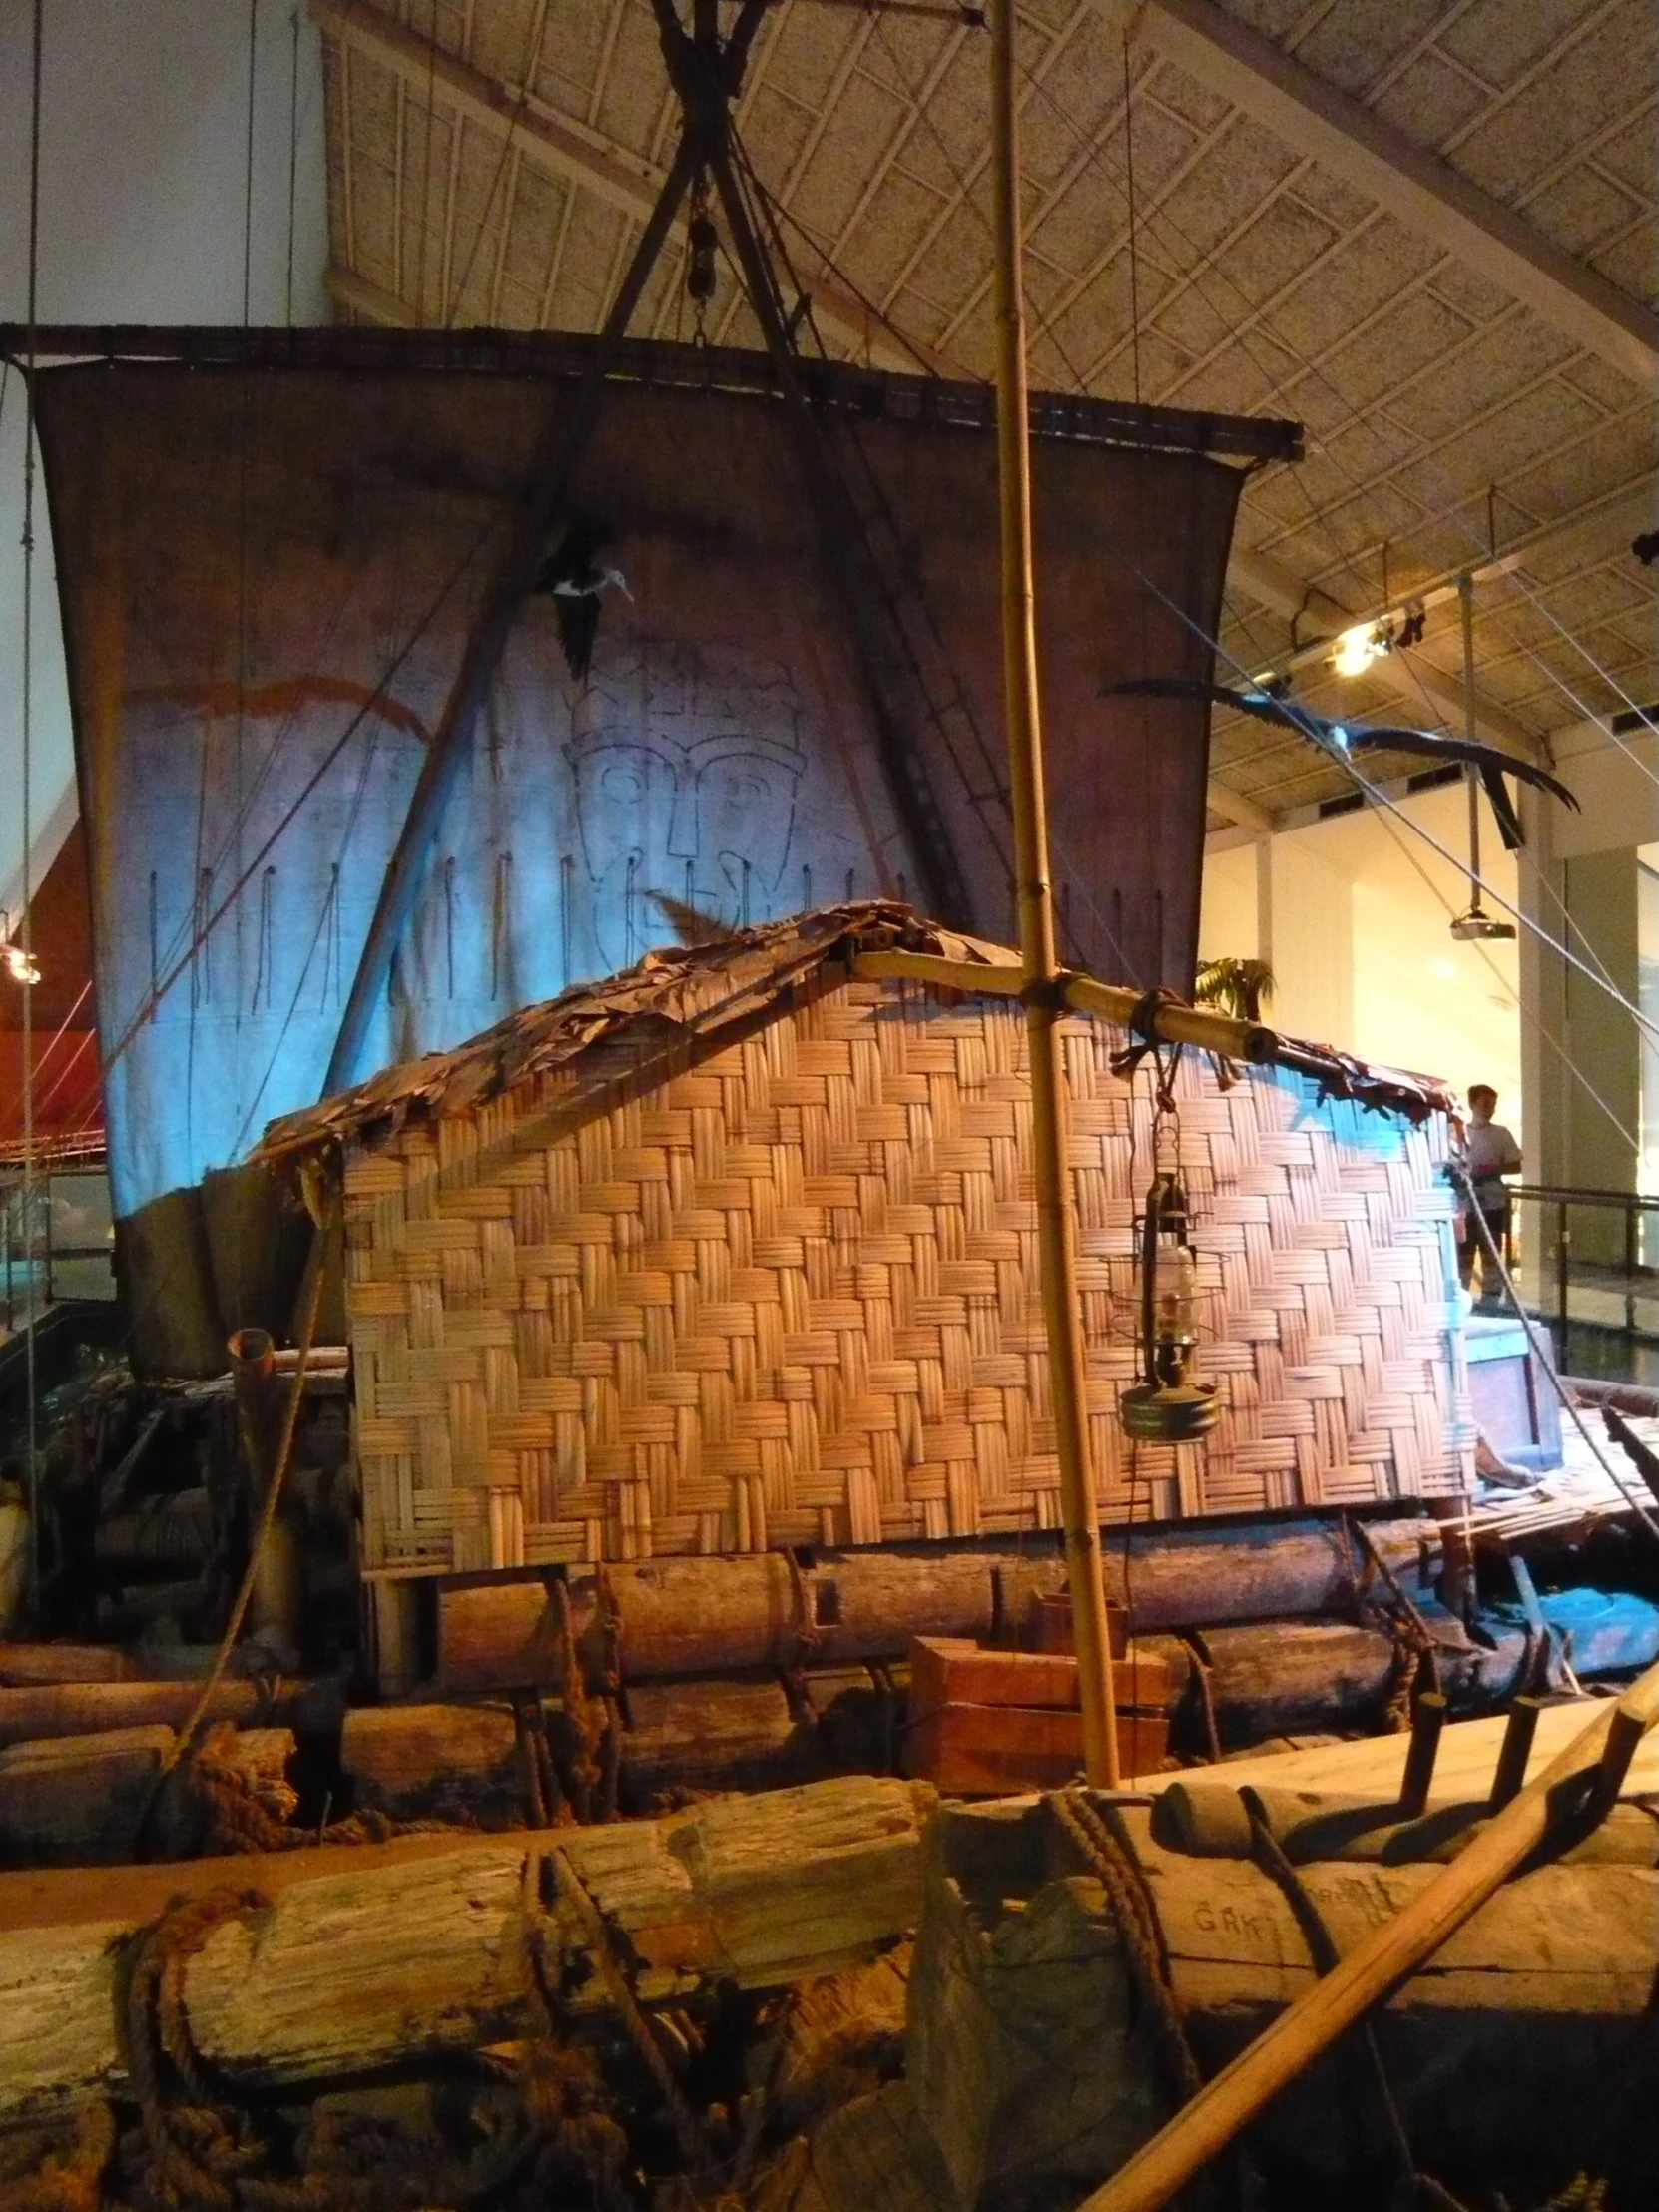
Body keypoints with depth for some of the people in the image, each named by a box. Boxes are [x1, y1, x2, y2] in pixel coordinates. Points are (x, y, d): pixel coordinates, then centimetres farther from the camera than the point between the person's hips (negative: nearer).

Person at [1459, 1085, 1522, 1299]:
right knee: (1463, 1254, 4)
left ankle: (1490, 1298, 13)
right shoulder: (1460, 1132, 1)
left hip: (1493, 1204, 0)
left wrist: (1494, 1169, -13)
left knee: (1491, 1253, 7)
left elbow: (1516, 1166, 2)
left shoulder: (1502, 1134, 2)